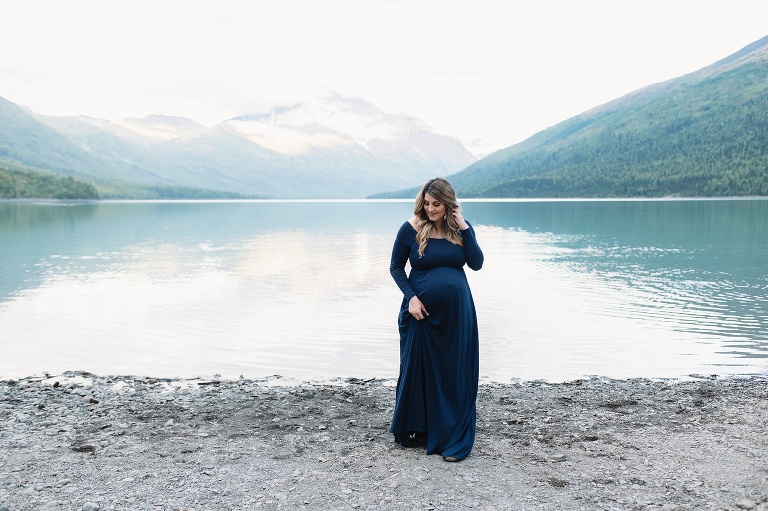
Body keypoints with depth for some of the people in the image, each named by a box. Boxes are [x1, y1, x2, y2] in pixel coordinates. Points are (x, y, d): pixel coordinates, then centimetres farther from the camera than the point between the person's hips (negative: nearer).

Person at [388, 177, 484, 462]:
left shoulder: (461, 227, 3)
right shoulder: (411, 229, -5)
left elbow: (476, 264, -5)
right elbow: (396, 268, 1)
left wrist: (464, 228, -11)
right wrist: (411, 297, -12)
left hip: (456, 313, 2)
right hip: (422, 312, -2)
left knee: (454, 374, 5)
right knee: (419, 371, 9)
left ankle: (453, 440, 15)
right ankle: (416, 431, 28)